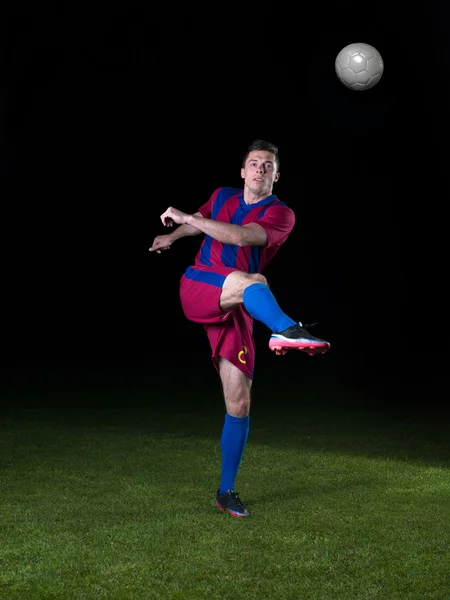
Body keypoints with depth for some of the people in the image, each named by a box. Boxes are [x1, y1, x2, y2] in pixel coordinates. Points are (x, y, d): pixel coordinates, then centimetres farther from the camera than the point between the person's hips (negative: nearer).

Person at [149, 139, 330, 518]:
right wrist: (172, 236, 30)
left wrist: (185, 217, -17)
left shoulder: (281, 214, 1)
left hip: (234, 310, 0)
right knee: (252, 281, -34)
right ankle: (286, 330, -67)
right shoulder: (223, 196, 14)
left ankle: (226, 491, 9)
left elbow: (240, 236, -17)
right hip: (196, 288, 0)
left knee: (239, 402, -4)